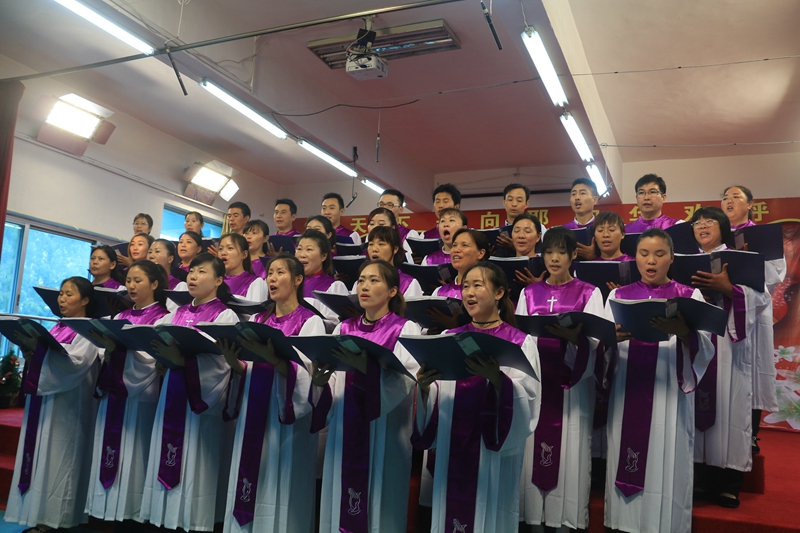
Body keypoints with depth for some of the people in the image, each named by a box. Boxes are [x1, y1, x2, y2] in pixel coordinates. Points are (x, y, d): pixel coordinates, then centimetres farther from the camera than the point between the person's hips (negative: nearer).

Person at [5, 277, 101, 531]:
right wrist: (29, 352, -1)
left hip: (65, 404, -8)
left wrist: (41, 347, -23)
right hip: (42, 398, 8)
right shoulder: (57, 328, 18)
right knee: (38, 455, 7)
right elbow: (45, 356, 18)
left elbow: (76, 361, -19)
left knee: (57, 458, -6)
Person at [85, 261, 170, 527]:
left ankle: (130, 515, 4)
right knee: (111, 451, 6)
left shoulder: (161, 318, -3)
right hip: (113, 392, 7)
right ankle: (115, 512, 14)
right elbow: (107, 356, 13)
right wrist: (108, 346, -8)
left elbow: (152, 358, -15)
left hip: (139, 395, -6)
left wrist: (121, 345, -24)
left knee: (131, 456, -4)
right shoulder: (121, 317, 16)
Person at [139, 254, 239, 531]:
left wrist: (181, 359, -29)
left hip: (202, 396, -6)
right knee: (168, 461, 7)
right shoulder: (178, 314, 16)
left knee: (194, 463, -2)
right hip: (173, 392, 6)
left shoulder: (225, 316, -4)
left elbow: (218, 360, -17)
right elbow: (157, 342, 8)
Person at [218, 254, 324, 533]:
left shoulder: (310, 322, -3)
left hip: (288, 420, -5)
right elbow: (247, 373, 11)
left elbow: (307, 375, -16)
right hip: (254, 415, 5)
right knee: (250, 489, 8)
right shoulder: (257, 320, 15)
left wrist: (273, 359, -31)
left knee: (280, 489, -2)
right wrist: (234, 362, -11)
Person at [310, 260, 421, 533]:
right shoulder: (344, 329, 12)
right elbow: (333, 384, 5)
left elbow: (404, 382, -16)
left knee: (379, 503, 1)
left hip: (383, 433, -4)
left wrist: (365, 368, -31)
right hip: (345, 430, 4)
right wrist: (319, 380, -16)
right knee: (340, 508, 8)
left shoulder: (406, 330, -2)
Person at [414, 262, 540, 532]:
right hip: (451, 447, 4)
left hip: (494, 452, -3)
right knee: (451, 510, 11)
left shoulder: (520, 342, -4)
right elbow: (435, 399, 6)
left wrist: (497, 379, -30)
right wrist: (424, 385, -14)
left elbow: (528, 402, -14)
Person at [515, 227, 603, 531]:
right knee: (532, 446, 3)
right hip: (534, 377, 3)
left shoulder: (589, 293, 4)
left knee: (569, 448, -1)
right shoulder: (529, 293, 12)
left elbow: (593, 340, -7)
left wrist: (570, 334, -27)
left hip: (572, 381, -2)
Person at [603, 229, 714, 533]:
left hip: (670, 398, -1)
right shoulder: (618, 296, 9)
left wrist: (683, 333, -28)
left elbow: (705, 350, -8)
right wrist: (613, 337, -22)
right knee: (627, 467, 4)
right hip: (626, 396, 2)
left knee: (665, 467, 0)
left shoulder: (690, 297, 5)